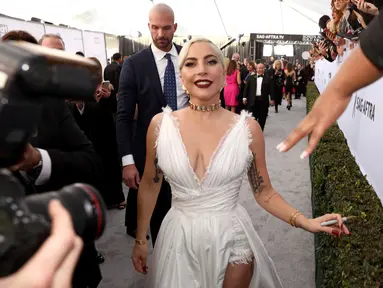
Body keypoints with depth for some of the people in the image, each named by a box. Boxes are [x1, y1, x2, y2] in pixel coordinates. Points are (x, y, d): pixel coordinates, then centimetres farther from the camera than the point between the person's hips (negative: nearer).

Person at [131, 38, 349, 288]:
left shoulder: (248, 128, -12)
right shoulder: (161, 124, -9)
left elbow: (264, 192, -2)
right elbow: (149, 185, 3)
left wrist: (305, 222, -17)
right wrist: (141, 240, 9)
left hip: (231, 240, -1)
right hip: (179, 239, 1)